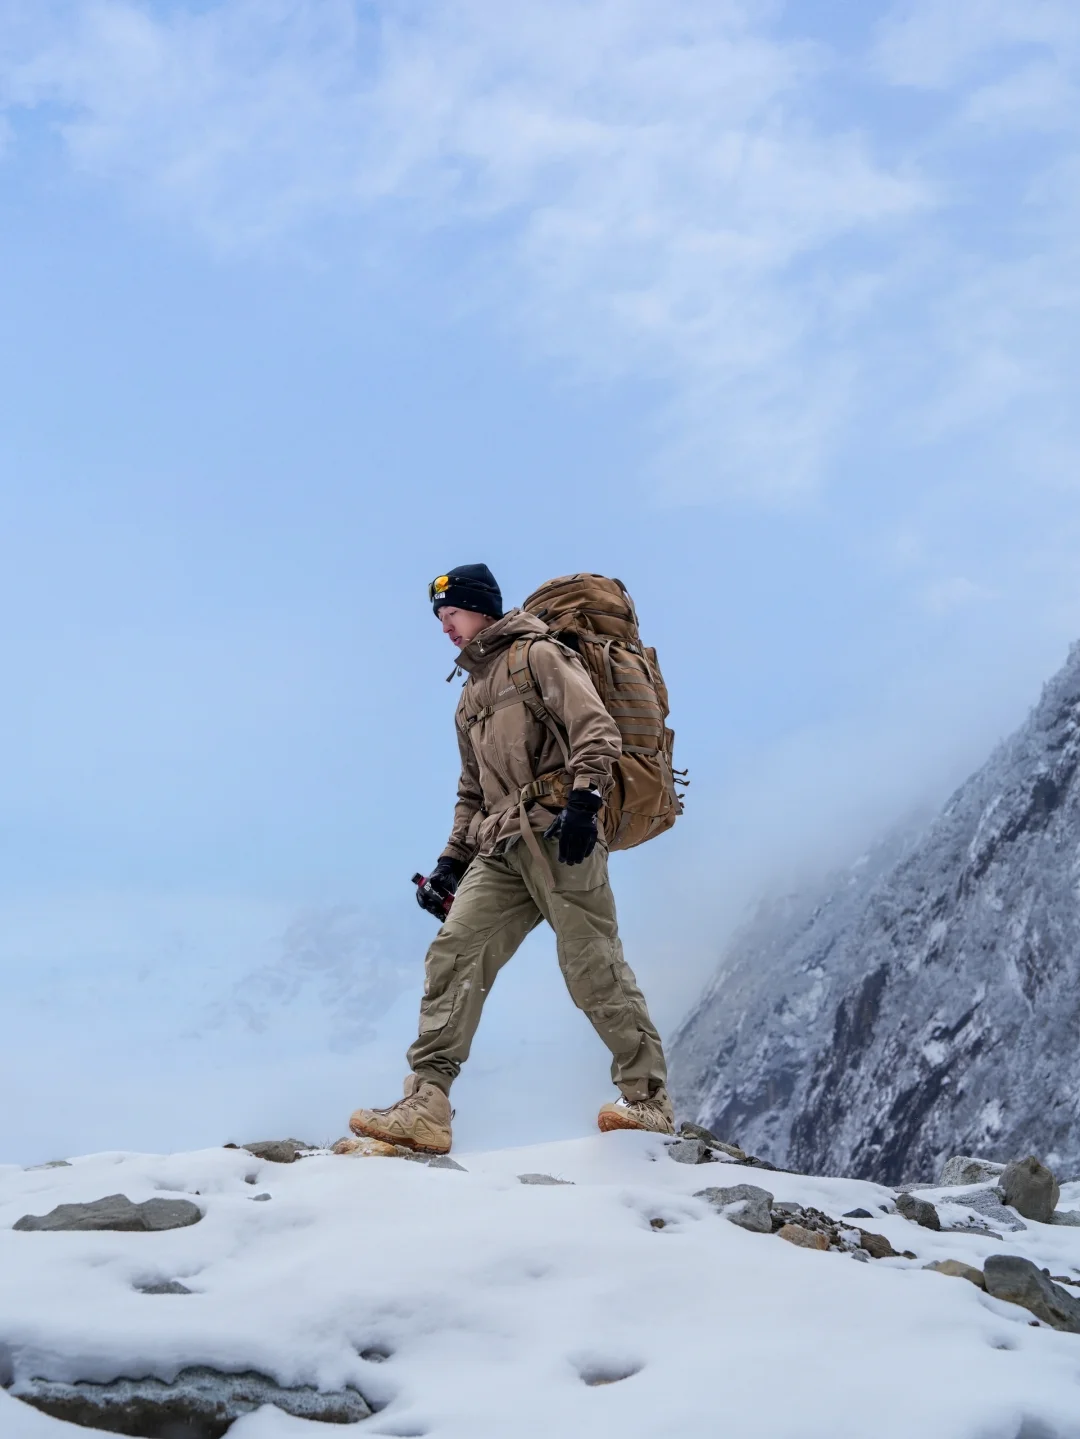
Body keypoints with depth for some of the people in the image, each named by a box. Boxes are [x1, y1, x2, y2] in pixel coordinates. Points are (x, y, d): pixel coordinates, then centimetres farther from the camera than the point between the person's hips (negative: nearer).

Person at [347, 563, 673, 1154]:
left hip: (560, 835, -8)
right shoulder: (471, 697, 28)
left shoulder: (539, 656, 3)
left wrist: (583, 800, -23)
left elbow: (595, 728, -10)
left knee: (592, 967, -8)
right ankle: (426, 1104, -14)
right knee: (453, 954, -8)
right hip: (502, 850, 8)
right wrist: (451, 860, 21)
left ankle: (648, 1100, 4)